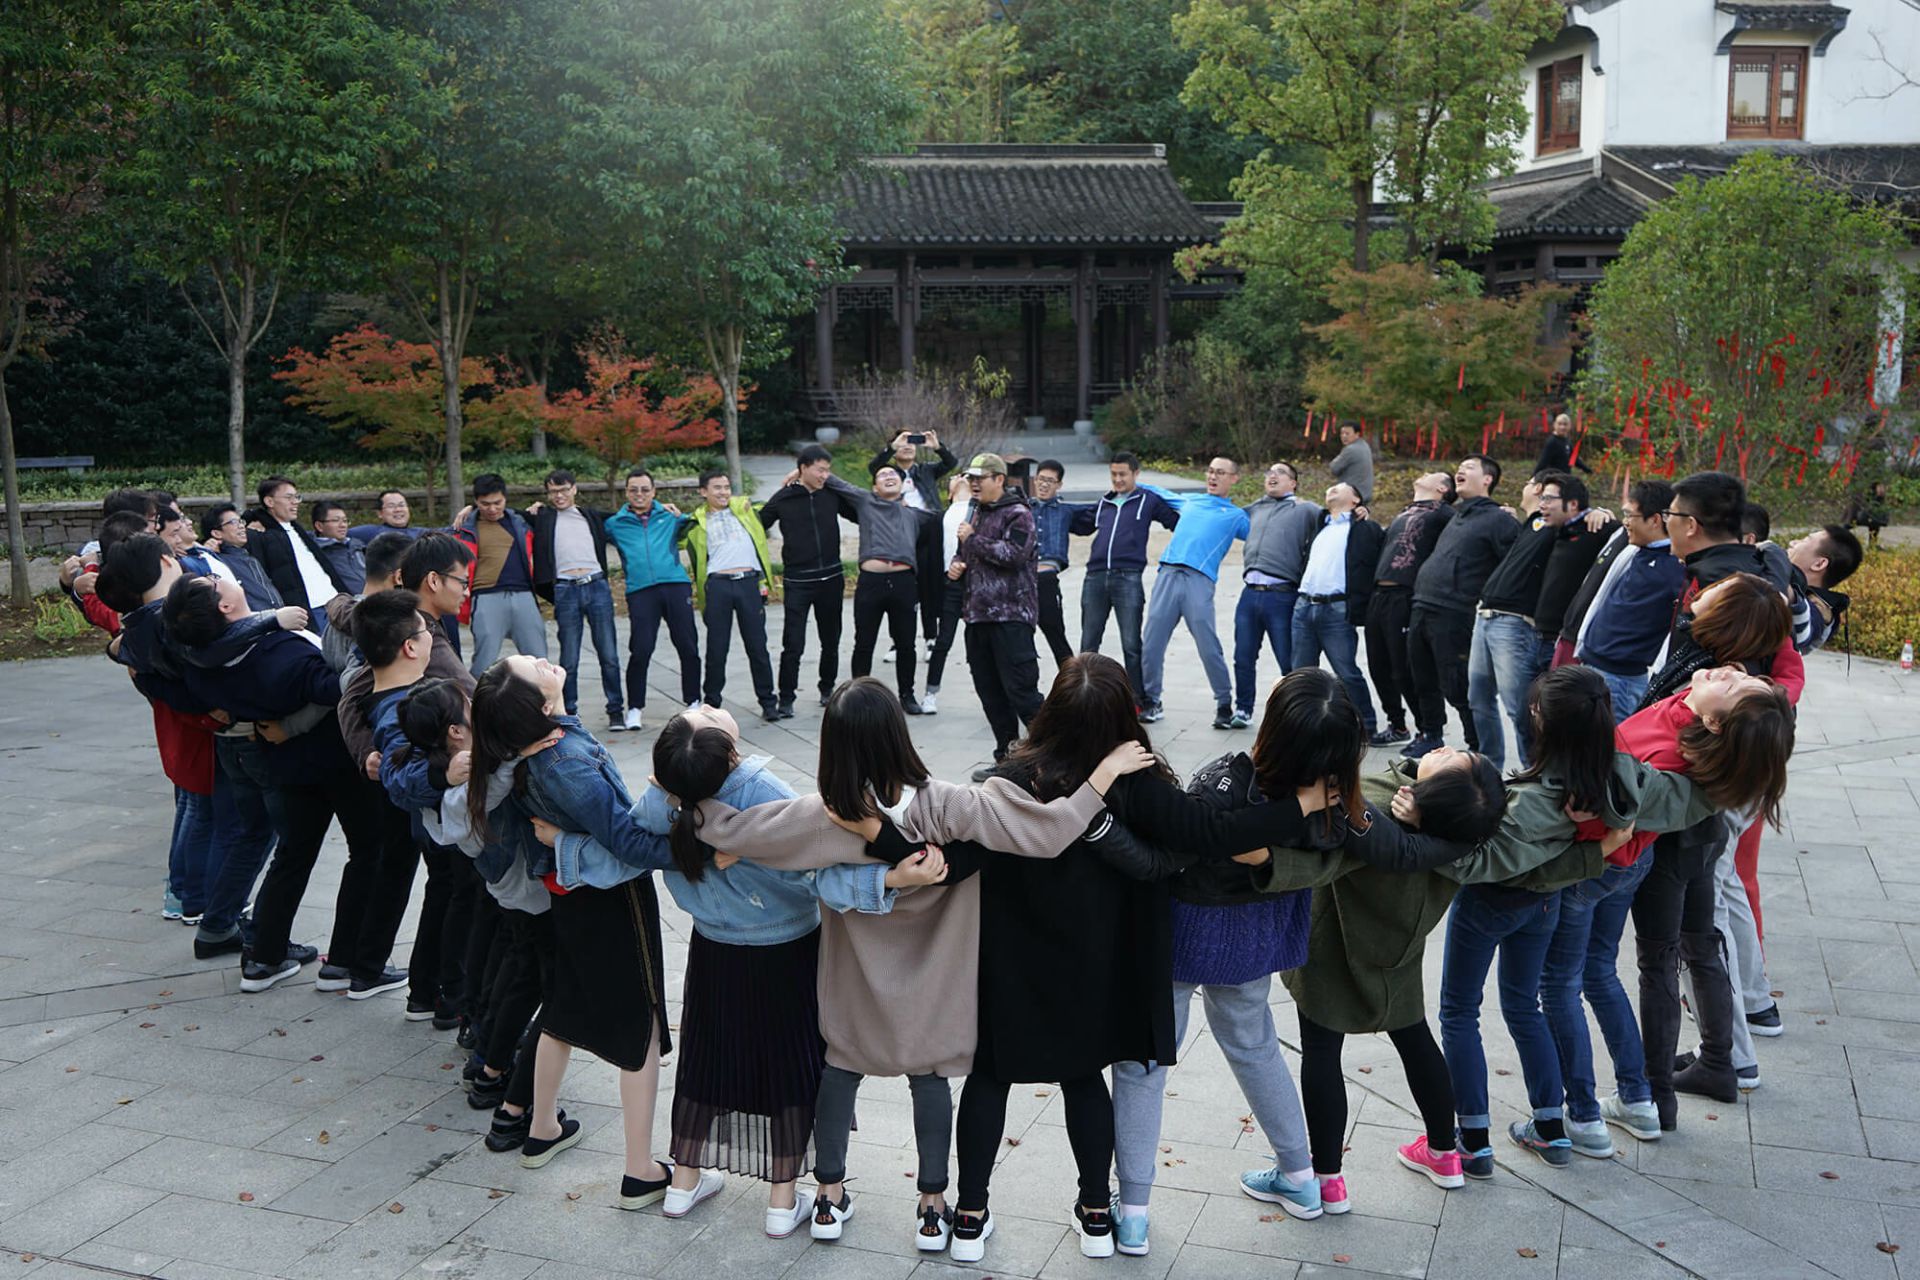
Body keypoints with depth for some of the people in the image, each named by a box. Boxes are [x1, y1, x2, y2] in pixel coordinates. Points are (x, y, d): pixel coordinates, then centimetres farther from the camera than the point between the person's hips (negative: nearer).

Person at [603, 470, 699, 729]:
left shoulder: (668, 516, 17)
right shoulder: (615, 523, 14)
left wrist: (680, 516, 10)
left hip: (676, 585, 1)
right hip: (640, 591, -1)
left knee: (688, 647, 1)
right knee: (640, 651, -9)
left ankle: (693, 701, 15)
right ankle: (634, 708, 5)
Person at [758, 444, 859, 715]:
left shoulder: (832, 494, 3)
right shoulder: (783, 498, -4)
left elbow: (862, 515, 12)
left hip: (831, 579, 3)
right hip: (797, 582, -3)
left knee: (831, 642, 14)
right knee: (793, 646, -5)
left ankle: (828, 688, 31)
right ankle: (786, 698, 5)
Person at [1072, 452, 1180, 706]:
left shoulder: (1149, 501, 6)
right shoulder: (1103, 504, 20)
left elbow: (1180, 522, 7)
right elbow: (1080, 524, 33)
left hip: (1128, 578, -5)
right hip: (1095, 578, 5)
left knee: (1131, 645, -3)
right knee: (1088, 644, 9)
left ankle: (1139, 701, 5)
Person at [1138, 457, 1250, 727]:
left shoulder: (1236, 516, 16)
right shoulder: (1189, 500, 26)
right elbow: (1160, 493, 42)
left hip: (1200, 580, -3)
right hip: (1167, 574, 3)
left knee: (1209, 647, -9)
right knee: (1151, 643, -2)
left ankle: (1224, 705, 5)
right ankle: (1150, 702, 11)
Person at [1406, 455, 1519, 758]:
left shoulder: (1498, 519, -6)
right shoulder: (1457, 516, 21)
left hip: (1453, 616, -9)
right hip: (1421, 610, 9)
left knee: (1458, 688, -5)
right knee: (1424, 680, 17)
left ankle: (1477, 749, 5)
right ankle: (1430, 737, 31)